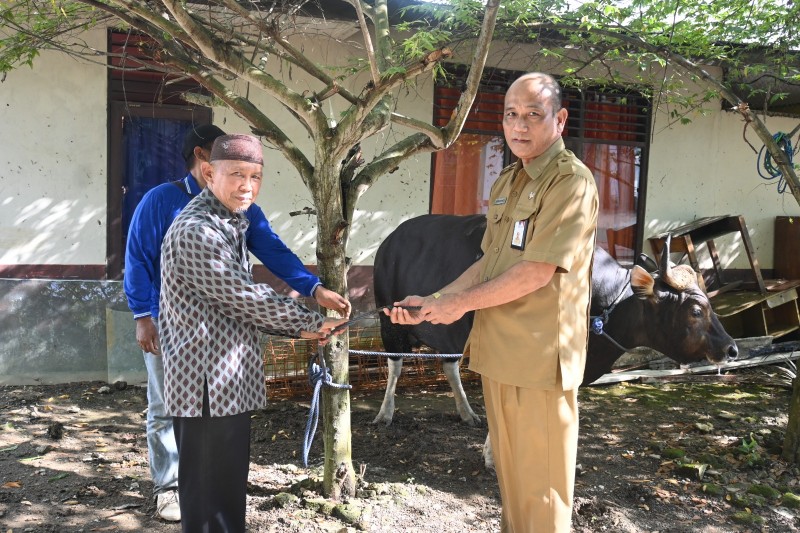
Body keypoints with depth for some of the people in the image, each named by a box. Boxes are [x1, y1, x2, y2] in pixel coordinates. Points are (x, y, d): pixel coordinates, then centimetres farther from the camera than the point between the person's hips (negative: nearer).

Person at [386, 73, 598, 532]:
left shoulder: (572, 180, -13)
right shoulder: (507, 182, 13)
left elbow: (537, 273, -19)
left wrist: (462, 304, -10)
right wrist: (433, 302, 6)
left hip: (539, 357, -7)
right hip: (498, 352, 8)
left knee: (541, 483, 6)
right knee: (509, 473, 20)